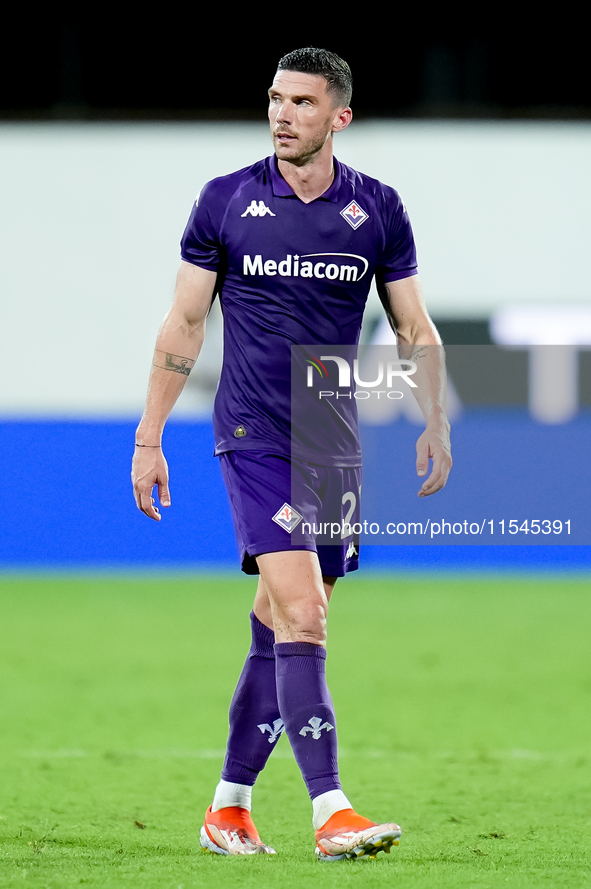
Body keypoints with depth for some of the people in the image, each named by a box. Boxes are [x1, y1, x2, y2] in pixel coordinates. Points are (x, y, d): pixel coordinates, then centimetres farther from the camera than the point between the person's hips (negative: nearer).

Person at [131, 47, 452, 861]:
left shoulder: (378, 210, 4)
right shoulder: (225, 201, -2)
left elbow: (414, 329, 11)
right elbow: (183, 326, 4)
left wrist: (436, 426, 0)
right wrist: (149, 440, 2)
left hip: (335, 448, 3)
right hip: (254, 439, -3)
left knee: (280, 634, 8)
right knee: (302, 617, -17)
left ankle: (229, 808, 20)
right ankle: (331, 814, -21)